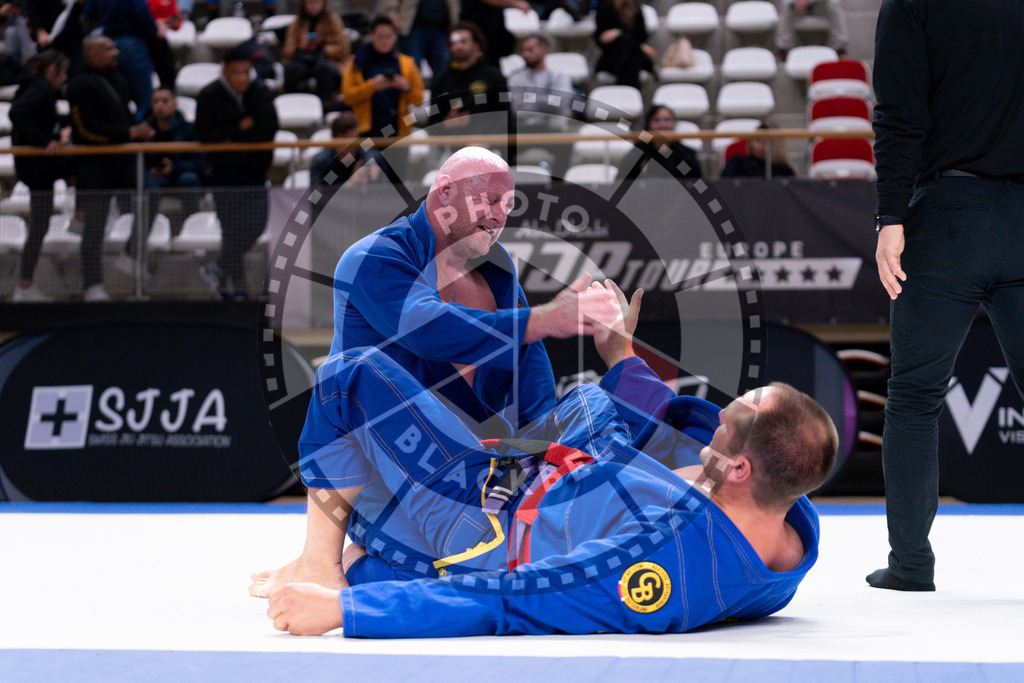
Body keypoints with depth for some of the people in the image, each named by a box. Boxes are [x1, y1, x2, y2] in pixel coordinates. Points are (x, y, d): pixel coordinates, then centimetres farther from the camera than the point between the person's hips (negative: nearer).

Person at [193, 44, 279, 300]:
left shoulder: (261, 93, 0)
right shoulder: (209, 96, -5)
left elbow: (269, 127, -12)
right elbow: (204, 134, -12)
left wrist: (232, 137, -18)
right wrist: (241, 127, -16)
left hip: (255, 170, 3)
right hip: (225, 172, -3)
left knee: (256, 225, 1)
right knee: (233, 229, -4)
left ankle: (220, 269, 21)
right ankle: (235, 285, 8)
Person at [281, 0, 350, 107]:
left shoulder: (333, 19, 9)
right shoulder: (297, 23, 14)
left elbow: (343, 49, 2)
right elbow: (287, 52, 8)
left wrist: (323, 49, -13)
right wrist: (300, 47, -13)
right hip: (303, 61, 2)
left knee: (323, 67, -38)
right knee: (291, 68, -33)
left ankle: (325, 103, -30)